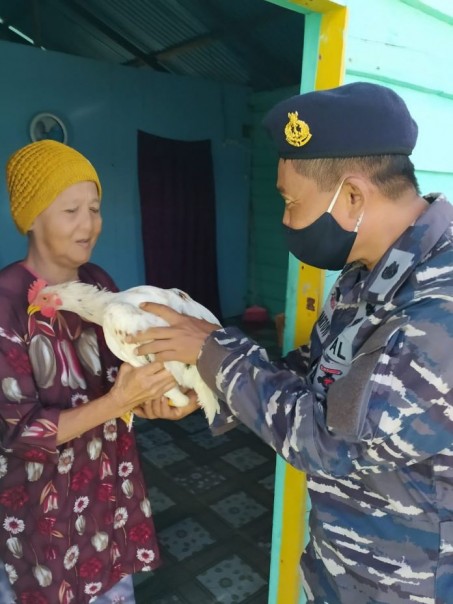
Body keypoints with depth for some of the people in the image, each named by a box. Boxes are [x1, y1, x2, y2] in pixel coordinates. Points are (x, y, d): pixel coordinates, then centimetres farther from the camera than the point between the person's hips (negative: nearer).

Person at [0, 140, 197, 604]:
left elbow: (114, 376, 2)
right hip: (45, 500, -5)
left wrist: (151, 397, -18)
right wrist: (117, 402, -32)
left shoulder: (99, 283, -4)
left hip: (112, 479, 5)